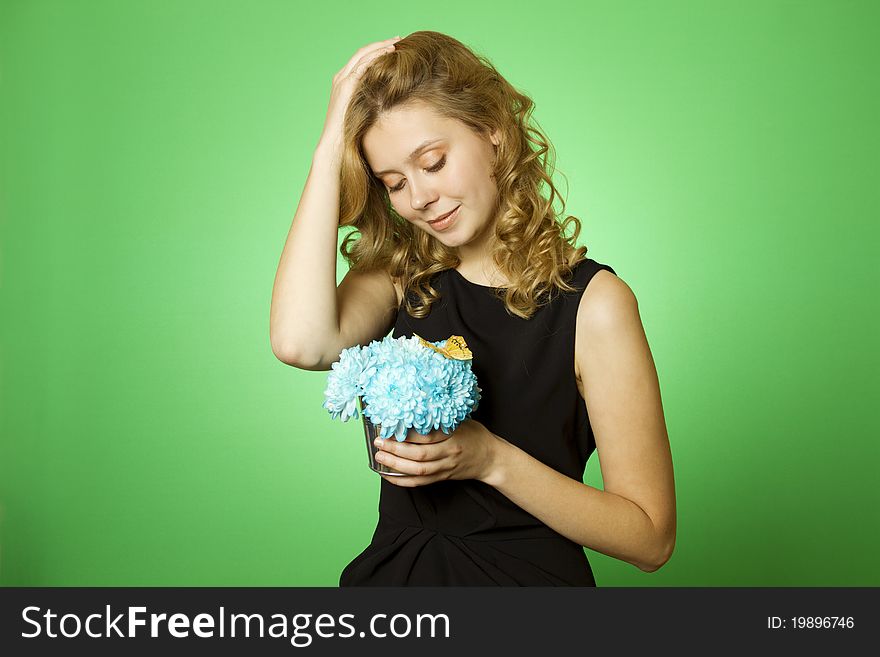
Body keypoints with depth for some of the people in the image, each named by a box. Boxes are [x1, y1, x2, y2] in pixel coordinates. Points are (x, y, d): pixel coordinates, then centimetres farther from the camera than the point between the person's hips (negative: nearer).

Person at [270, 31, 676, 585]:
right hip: (391, 571, 3)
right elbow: (301, 343, -21)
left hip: (529, 578, -2)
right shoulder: (400, 277, 2)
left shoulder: (593, 303, -9)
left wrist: (492, 461, -19)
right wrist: (331, 144, -15)